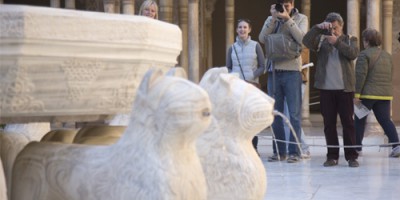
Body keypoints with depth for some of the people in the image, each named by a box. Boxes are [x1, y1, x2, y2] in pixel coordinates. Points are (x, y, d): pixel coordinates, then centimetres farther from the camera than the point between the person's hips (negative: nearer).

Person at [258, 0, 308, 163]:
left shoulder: (301, 18, 6)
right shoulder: (271, 20, 12)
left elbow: (302, 39, -11)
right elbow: (262, 39, -4)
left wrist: (287, 19, -13)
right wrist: (273, 18, -11)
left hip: (292, 71, -3)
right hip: (273, 70, 3)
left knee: (294, 113, -3)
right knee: (275, 113, 6)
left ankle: (294, 152, 0)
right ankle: (279, 151, 12)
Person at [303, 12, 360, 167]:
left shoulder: (350, 40, 9)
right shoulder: (321, 40, 9)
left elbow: (353, 54, -10)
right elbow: (306, 42, -9)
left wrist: (337, 42, -20)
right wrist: (318, 28, -21)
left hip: (345, 88, -1)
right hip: (326, 88, 1)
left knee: (348, 123, -1)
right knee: (329, 123, 3)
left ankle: (351, 156, 4)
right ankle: (332, 156, 10)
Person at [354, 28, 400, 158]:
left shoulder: (364, 55, -8)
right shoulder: (387, 56, 15)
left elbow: (360, 75, -15)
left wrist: (356, 94, -13)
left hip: (368, 94, -6)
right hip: (385, 94, 6)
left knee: (359, 120, 8)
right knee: (385, 120, 4)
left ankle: (357, 146, 12)